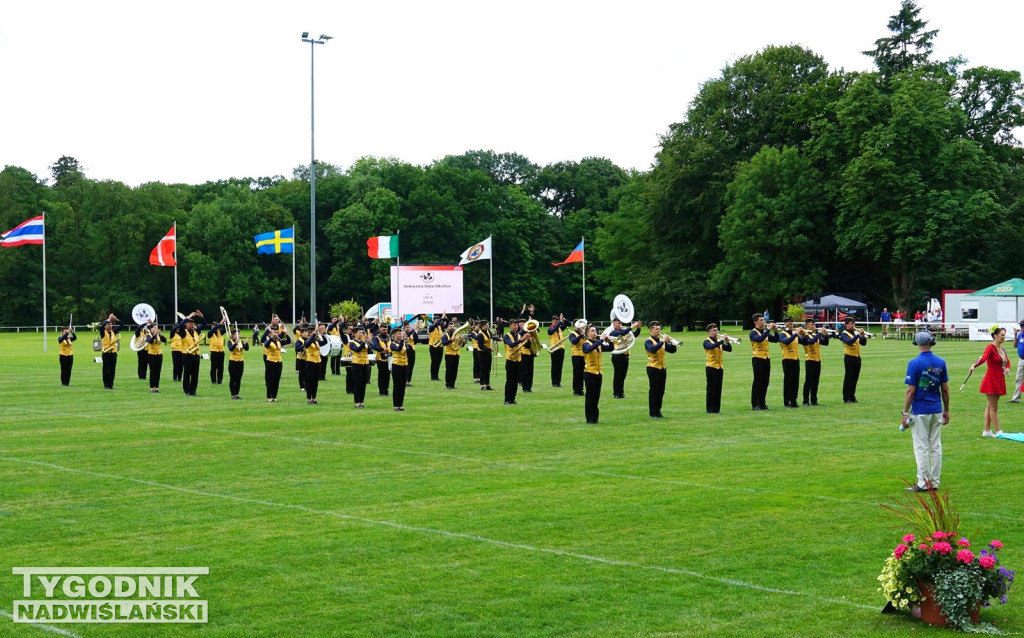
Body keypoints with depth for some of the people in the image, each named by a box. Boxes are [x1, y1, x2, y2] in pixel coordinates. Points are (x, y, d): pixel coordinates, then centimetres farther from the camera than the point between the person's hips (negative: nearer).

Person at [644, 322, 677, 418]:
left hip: (662, 368, 6)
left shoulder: (662, 340, 13)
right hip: (653, 368, -6)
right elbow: (653, 349, -27)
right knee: (653, 391, -3)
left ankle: (658, 412, 16)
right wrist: (663, 341, -28)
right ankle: (652, 413, 1)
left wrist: (672, 343, -8)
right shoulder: (648, 341, -6)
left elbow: (672, 350, 10)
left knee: (661, 392, 9)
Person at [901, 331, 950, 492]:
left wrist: (905, 413, -8)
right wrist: (946, 410, 17)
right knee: (936, 447, 10)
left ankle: (923, 483, -1)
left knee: (921, 447, -1)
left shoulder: (915, 363, -12)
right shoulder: (940, 362, 3)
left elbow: (911, 391, -13)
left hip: (920, 412, -5)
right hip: (937, 411, 5)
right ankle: (934, 483, 13)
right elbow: (945, 389, 7)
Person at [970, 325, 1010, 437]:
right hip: (991, 380, -8)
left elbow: (1007, 361, 22)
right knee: (993, 407, -2)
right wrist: (974, 365, -52)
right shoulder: (990, 348, -14)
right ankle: (998, 431, 1)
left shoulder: (1002, 349, 10)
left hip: (999, 380, 8)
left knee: (990, 406, 13)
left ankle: (986, 431, 19)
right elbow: (984, 357, -32)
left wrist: (1007, 368, -1)